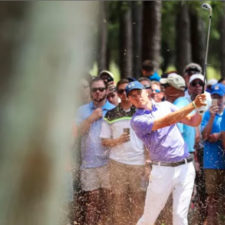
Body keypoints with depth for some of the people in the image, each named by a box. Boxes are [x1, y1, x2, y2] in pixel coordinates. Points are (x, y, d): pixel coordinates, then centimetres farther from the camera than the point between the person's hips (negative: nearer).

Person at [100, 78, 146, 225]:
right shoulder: (111, 115, 10)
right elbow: (104, 141, 9)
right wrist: (118, 140, -12)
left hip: (139, 163, -1)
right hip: (118, 163, 1)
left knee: (139, 200, -1)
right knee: (120, 200, 1)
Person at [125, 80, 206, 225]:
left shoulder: (165, 106, 12)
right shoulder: (137, 120, -6)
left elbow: (193, 122, 11)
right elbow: (167, 121, -18)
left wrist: (201, 109, -11)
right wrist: (193, 105, -21)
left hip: (185, 168, 3)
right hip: (163, 170, -3)